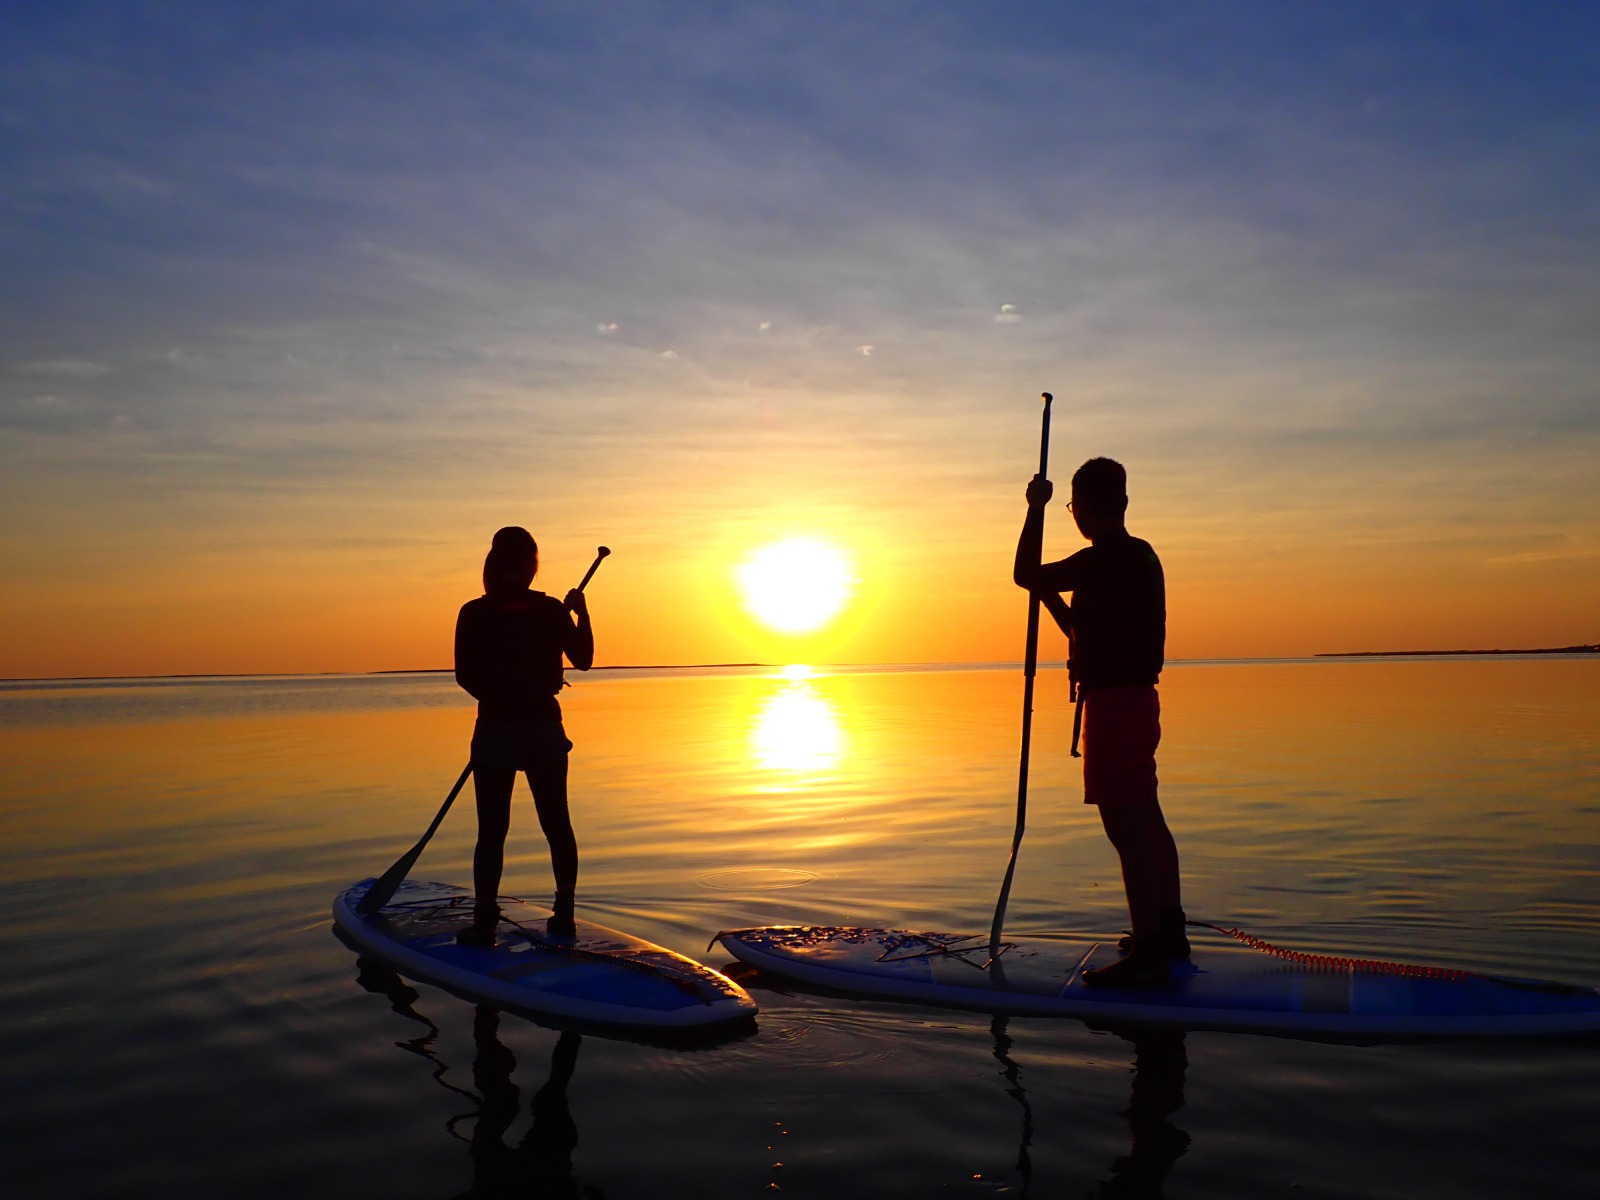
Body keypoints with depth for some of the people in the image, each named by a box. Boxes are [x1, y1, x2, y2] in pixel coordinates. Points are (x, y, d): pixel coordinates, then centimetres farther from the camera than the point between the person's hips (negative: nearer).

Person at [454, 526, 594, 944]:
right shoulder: (553, 610, -4)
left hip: (495, 732, -1)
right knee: (556, 823, 13)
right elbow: (583, 659, 6)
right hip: (544, 729, 2)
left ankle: (485, 921, 6)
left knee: (492, 830, 6)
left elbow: (465, 676, -4)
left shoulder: (474, 614, -7)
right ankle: (564, 914, 18)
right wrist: (582, 614, 18)